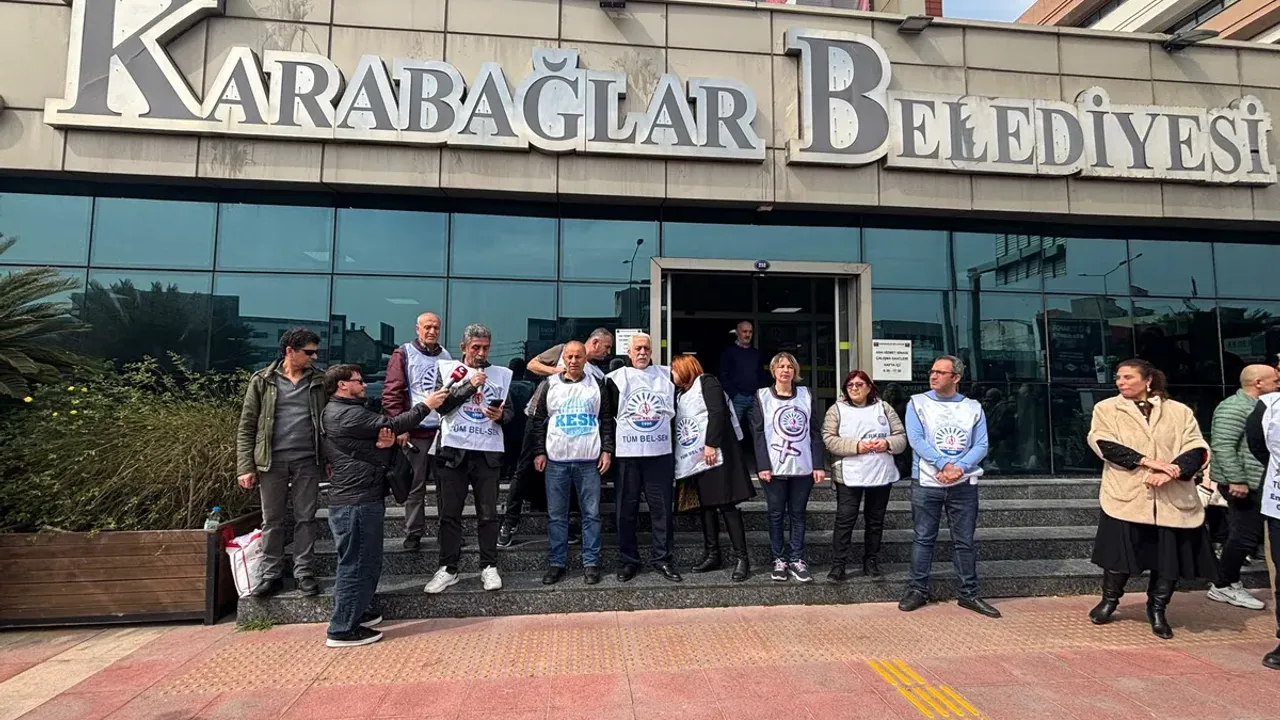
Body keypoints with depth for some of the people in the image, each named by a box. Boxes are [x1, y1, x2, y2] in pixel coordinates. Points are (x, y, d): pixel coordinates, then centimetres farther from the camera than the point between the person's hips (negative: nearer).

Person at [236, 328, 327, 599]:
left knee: (306, 518, 6)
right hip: (271, 461, 0)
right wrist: (245, 467, -4)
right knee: (272, 521, 8)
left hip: (307, 461, 1)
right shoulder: (262, 381, 1)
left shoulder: (319, 381, 5)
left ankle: (304, 573, 16)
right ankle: (271, 574, 20)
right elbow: (247, 427, 2)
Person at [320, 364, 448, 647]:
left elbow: (381, 433, 12)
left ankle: (354, 612, 32)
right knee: (358, 563, -4)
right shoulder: (346, 414, -16)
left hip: (361, 499, 11)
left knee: (366, 561, 20)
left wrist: (385, 440, -12)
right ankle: (343, 630, 3)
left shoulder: (340, 412, 18)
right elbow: (392, 425, -16)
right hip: (356, 502, -11)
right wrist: (425, 405, -6)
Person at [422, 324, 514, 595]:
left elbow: (509, 412, 10)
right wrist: (469, 385, -16)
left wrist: (501, 416, -12)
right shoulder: (448, 369, 5)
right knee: (449, 513, 7)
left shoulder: (501, 374, 10)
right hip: (453, 450, -1)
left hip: (488, 452, 1)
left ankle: (489, 567, 19)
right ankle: (448, 569, 18)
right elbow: (441, 405, -8)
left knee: (488, 513, 7)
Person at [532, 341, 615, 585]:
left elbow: (607, 421, 8)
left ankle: (591, 563, 14)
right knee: (556, 515, 6)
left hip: (589, 460, 0)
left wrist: (607, 450, -1)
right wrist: (539, 452, 1)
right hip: (556, 460, 1)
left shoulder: (597, 385, 7)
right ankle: (556, 563, 17)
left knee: (591, 514, 4)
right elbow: (539, 420, 8)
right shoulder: (550, 384, 7)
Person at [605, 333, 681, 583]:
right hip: (627, 454, -1)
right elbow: (607, 413, 4)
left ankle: (662, 558, 16)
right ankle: (629, 560, 16)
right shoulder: (616, 378, 2)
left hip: (661, 453, 2)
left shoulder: (667, 376, 9)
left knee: (663, 508, 4)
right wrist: (608, 446, 3)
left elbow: (675, 409, 21)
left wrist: (663, 427, 13)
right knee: (627, 510, 4)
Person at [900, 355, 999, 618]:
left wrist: (960, 467, -18)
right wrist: (945, 464, -21)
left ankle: (969, 594, 20)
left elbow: (981, 445, -1)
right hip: (926, 483, -1)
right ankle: (917, 590, 15)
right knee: (924, 538, 5)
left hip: (964, 485, 2)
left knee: (964, 541, 8)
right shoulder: (918, 403, 0)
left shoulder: (973, 407, 6)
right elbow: (916, 439, -11)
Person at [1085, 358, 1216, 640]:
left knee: (1171, 557, 5)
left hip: (1173, 499, 2)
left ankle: (1157, 610, 26)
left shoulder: (1180, 411, 10)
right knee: (1120, 553, 2)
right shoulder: (1106, 409, 5)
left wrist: (1172, 471, -17)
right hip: (1126, 496, -2)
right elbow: (1102, 442, -9)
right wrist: (1146, 461, -18)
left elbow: (1197, 449, 1)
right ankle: (1109, 601, 26)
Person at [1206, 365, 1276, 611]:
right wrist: (1236, 480, -24)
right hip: (1243, 484, -10)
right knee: (1245, 536, -6)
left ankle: (1230, 583, 20)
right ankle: (1223, 586, 4)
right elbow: (1223, 446, -22)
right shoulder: (1234, 408, -15)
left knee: (1245, 535, 12)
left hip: (1255, 483, 10)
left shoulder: (1256, 406, 17)